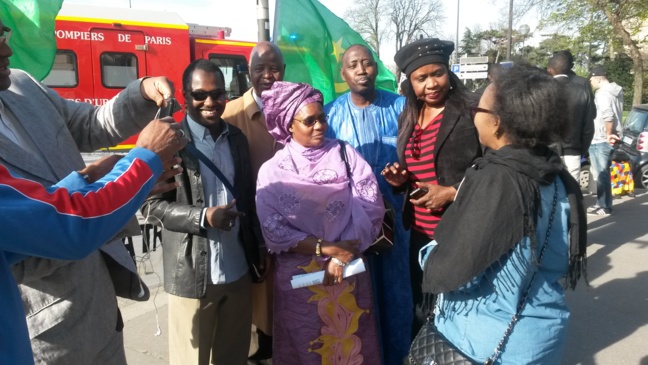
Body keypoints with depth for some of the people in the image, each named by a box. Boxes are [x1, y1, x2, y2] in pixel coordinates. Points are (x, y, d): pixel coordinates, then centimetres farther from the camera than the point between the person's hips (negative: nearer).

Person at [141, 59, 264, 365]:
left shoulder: (237, 138, 9)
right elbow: (151, 205, -10)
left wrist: (257, 244, 8)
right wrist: (203, 217, -21)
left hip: (238, 272, 5)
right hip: (192, 277, -5)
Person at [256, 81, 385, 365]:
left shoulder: (345, 154, -3)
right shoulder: (273, 170, -6)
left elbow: (371, 207, -9)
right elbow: (273, 231, -11)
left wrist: (343, 255, -17)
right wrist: (325, 248, -17)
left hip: (350, 272, 2)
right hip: (300, 276, -1)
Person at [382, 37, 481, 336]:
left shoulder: (471, 114, -11)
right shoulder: (408, 119, 9)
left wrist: (452, 193, -20)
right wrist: (400, 179, -2)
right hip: (421, 234, 6)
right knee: (422, 314, 21)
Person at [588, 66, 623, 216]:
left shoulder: (602, 93, -16)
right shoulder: (615, 92, 14)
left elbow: (607, 115, -28)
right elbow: (614, 115, 14)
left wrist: (608, 134, -19)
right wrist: (610, 134, 9)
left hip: (600, 140, -10)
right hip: (608, 139, 10)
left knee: (601, 175, -3)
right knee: (602, 174, 16)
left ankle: (604, 207, 2)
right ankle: (602, 203, 24)